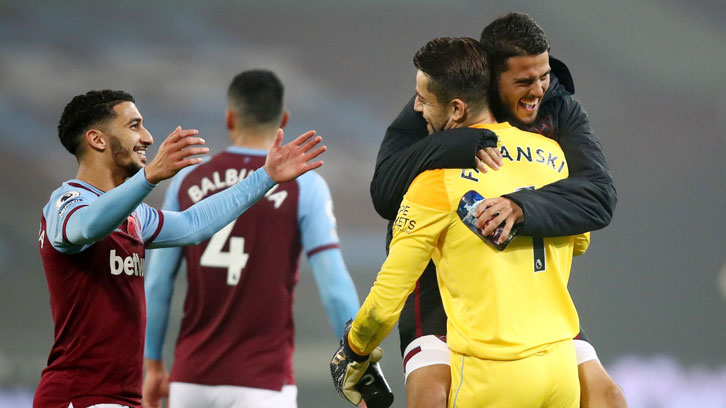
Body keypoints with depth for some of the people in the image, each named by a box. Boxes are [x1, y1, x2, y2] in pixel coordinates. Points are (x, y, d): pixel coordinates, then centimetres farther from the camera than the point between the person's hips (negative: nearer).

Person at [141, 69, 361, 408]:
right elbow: (334, 289, -9)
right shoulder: (303, 186, -4)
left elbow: (157, 285, 6)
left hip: (192, 379, 3)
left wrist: (153, 366, 16)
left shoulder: (187, 182, 5)